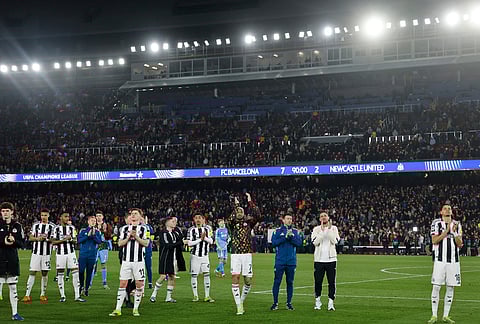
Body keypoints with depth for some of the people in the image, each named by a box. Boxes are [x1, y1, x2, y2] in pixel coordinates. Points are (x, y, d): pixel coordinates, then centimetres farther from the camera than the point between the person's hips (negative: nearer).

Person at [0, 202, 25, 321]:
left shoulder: (17, 226, 8)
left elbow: (22, 243, 7)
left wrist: (14, 241, -12)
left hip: (13, 259, 3)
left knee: (13, 287, 8)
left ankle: (14, 313, 13)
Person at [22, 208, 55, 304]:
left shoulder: (52, 226, 3)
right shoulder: (35, 225, 7)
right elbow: (30, 238, 7)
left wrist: (47, 239, -16)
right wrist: (38, 238, -11)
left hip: (47, 253, 0)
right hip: (36, 252, 0)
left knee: (45, 273, 4)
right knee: (32, 272, -3)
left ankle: (43, 295, 13)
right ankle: (27, 295, -4)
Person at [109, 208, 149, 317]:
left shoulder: (143, 229, 5)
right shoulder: (125, 228, 11)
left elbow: (146, 243, -5)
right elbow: (120, 244, 5)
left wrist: (136, 237, -16)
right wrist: (129, 237, -9)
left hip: (139, 261, -1)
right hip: (126, 260, 1)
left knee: (139, 284, -1)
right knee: (123, 284, 0)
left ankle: (135, 309, 10)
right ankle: (118, 309, 2)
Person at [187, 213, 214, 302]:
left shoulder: (207, 229, 8)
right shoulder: (191, 230, -4)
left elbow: (211, 241, 4)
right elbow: (189, 243, -11)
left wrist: (205, 238, -14)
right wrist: (200, 239, -15)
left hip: (205, 256, 3)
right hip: (195, 256, -3)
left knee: (207, 274, -2)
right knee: (194, 275, 2)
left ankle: (207, 296, 3)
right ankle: (195, 296, 12)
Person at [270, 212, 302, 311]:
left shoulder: (295, 231, 10)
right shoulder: (277, 231, 4)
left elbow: (299, 243, -2)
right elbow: (274, 243, -8)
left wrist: (291, 236, -14)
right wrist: (285, 237, -13)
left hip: (291, 261, 2)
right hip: (280, 261, -2)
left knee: (290, 282, 6)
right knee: (277, 281, -3)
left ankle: (289, 303, 14)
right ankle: (275, 303, 4)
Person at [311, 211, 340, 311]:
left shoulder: (333, 228, 6)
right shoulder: (316, 229, 5)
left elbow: (335, 241, -9)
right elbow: (315, 242, -9)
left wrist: (329, 229, -12)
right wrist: (322, 230, -13)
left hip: (331, 259, 0)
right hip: (319, 259, 0)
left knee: (332, 282, -1)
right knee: (318, 281, 3)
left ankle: (331, 302, 2)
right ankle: (317, 301, 13)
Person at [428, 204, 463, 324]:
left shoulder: (457, 224, 12)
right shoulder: (436, 223, 2)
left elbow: (460, 244, 6)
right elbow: (434, 241, -9)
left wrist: (454, 232, -8)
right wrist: (446, 231, -14)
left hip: (454, 260, 4)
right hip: (440, 259, -4)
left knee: (450, 287, 5)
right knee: (436, 287, -5)